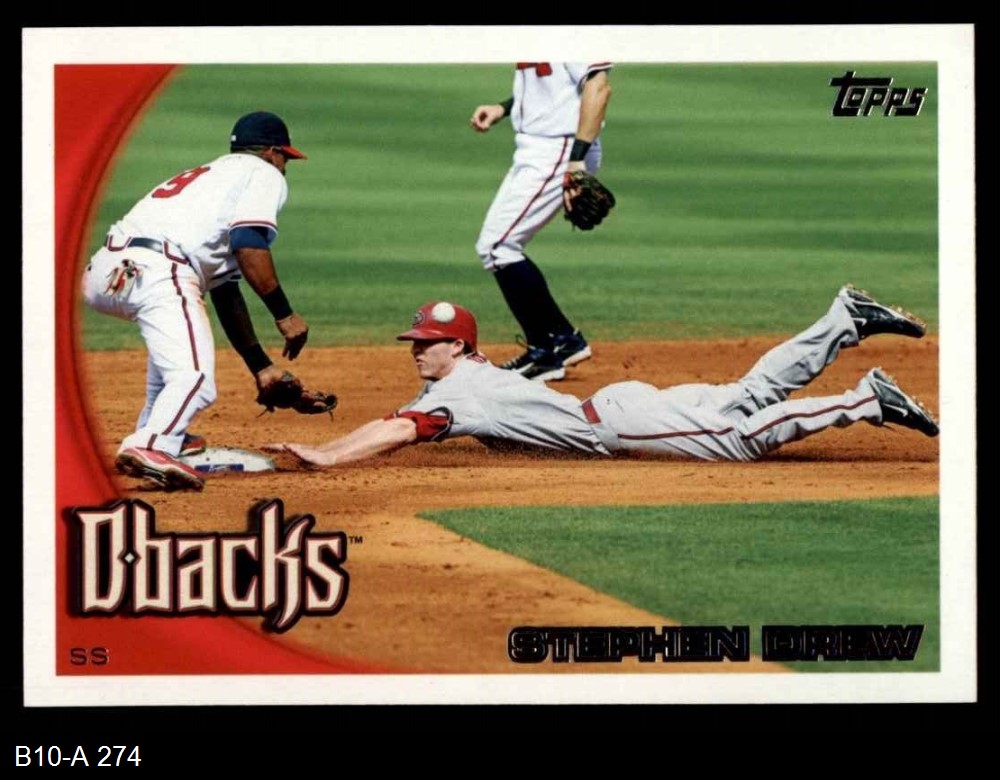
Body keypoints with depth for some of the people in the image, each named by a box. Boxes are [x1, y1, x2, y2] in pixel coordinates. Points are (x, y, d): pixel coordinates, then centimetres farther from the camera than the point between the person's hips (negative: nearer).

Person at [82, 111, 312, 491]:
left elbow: (225, 295, 39)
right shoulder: (263, 173, 15)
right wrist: (284, 315, -4)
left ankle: (157, 430, 34)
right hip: (154, 270, -9)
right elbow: (249, 248, -7)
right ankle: (149, 447, -43)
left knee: (173, 330, 37)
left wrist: (260, 366, 41)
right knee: (196, 379, -20)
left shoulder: (210, 175, 38)